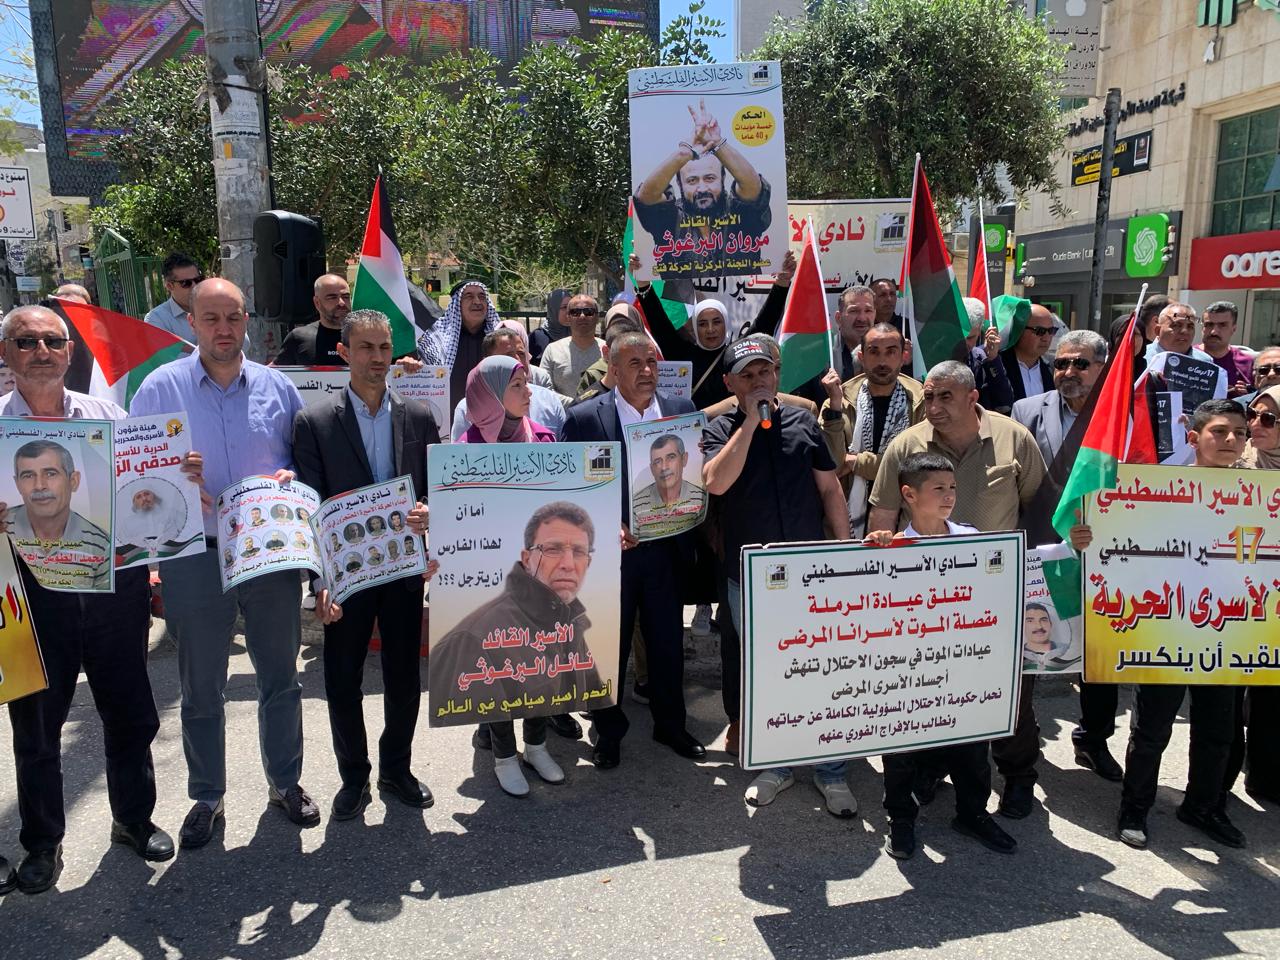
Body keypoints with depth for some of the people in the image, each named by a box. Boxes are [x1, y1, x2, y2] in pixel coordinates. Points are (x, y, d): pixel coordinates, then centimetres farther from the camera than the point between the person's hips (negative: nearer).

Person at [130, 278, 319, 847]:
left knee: (280, 678, 13)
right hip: (195, 558, -1)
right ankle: (206, 799, 31)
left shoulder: (276, 387, 4)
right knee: (200, 690, 12)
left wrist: (290, 478, -12)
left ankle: (285, 783, 33)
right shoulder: (160, 388, 0)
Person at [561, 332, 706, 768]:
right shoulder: (583, 418, -9)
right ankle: (608, 731, 32)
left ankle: (670, 724, 36)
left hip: (666, 547, 3)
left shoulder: (681, 409, 2)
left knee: (668, 642, 15)